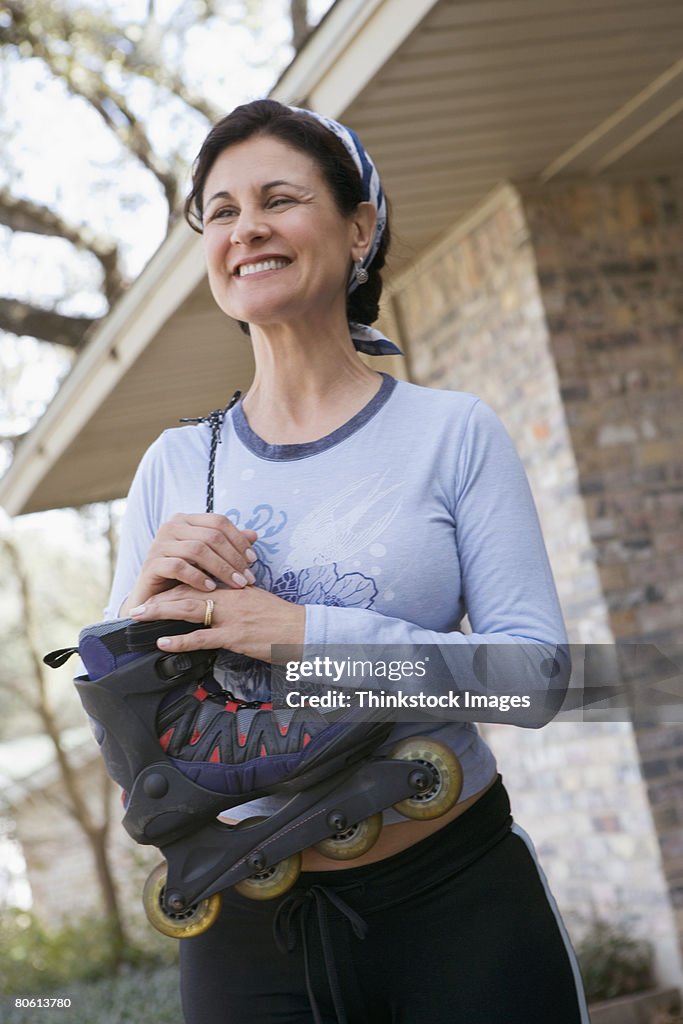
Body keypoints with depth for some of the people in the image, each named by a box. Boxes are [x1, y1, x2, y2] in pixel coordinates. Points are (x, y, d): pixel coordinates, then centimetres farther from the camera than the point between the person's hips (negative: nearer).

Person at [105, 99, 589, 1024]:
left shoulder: (454, 434, -5)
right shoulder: (173, 466, 3)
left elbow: (536, 669, -13)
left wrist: (306, 633, -23)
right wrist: (142, 610, -17)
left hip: (456, 904, -2)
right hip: (246, 930, 3)